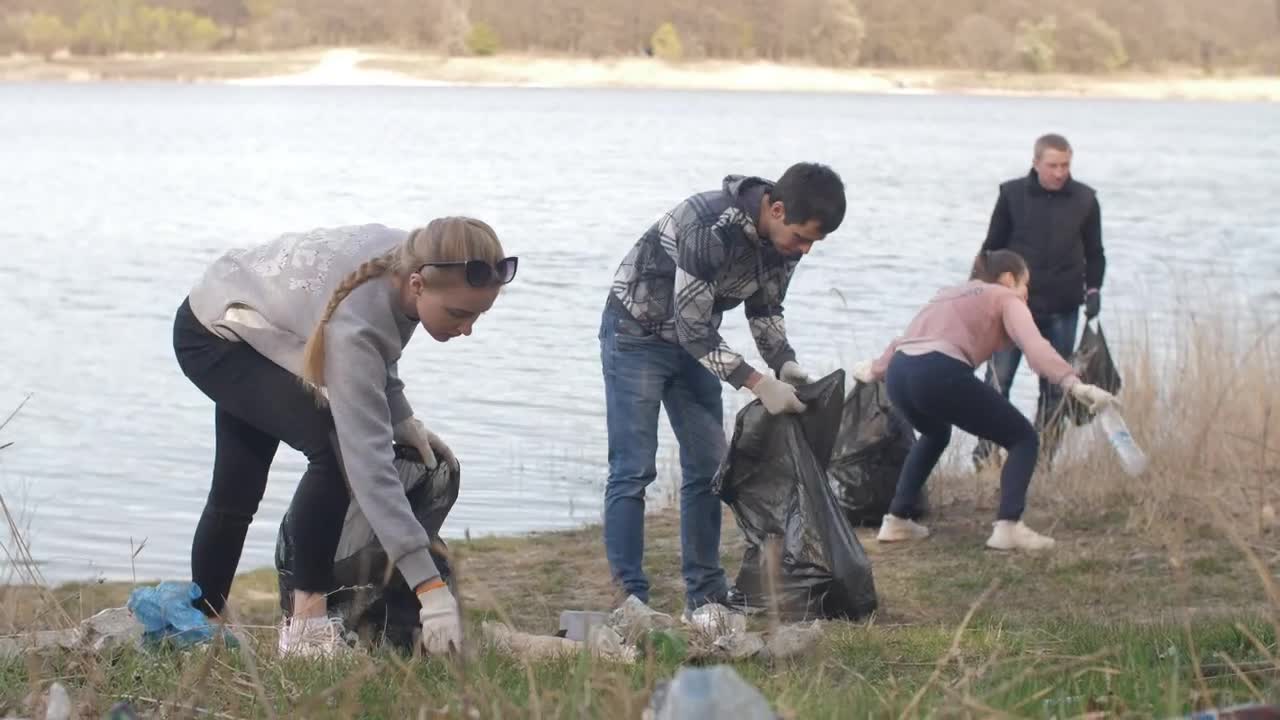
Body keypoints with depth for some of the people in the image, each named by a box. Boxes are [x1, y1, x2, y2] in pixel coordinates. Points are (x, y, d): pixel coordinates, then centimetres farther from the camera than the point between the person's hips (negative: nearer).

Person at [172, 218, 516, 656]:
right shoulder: (352, 323, -43)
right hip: (212, 339, -9)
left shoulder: (411, 262, -21)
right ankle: (306, 624, -21)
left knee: (237, 489, 16)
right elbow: (368, 460, -46)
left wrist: (402, 418, -9)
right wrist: (430, 588, -49)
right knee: (337, 443, -27)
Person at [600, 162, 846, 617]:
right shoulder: (710, 228, -34)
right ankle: (629, 599, -8)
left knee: (708, 466, 5)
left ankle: (705, 596, 11)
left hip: (694, 338, 8)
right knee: (633, 471, -10)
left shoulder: (785, 236, -9)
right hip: (637, 334, -8)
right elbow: (692, 328, -30)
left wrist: (786, 364, -10)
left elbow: (764, 309, 7)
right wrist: (760, 384, -31)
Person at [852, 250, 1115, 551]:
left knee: (935, 435, 38)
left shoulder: (948, 295, 33)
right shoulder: (1006, 298, 14)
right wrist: (1075, 385, -18)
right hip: (941, 375, -7)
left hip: (898, 374, 7)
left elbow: (906, 339, 43)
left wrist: (874, 371, 59)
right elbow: (1034, 346, -5)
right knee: (1023, 438, 8)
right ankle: (1008, 526, -9)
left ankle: (896, 520, 33)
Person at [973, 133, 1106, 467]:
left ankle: (1044, 457, 15)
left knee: (1055, 386, 7)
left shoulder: (1084, 200, 1)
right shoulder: (1013, 194, -3)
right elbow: (992, 248, 5)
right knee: (998, 380, -4)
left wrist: (1093, 289, -1)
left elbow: (1094, 252, 12)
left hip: (1063, 310, 2)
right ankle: (985, 450, 4)